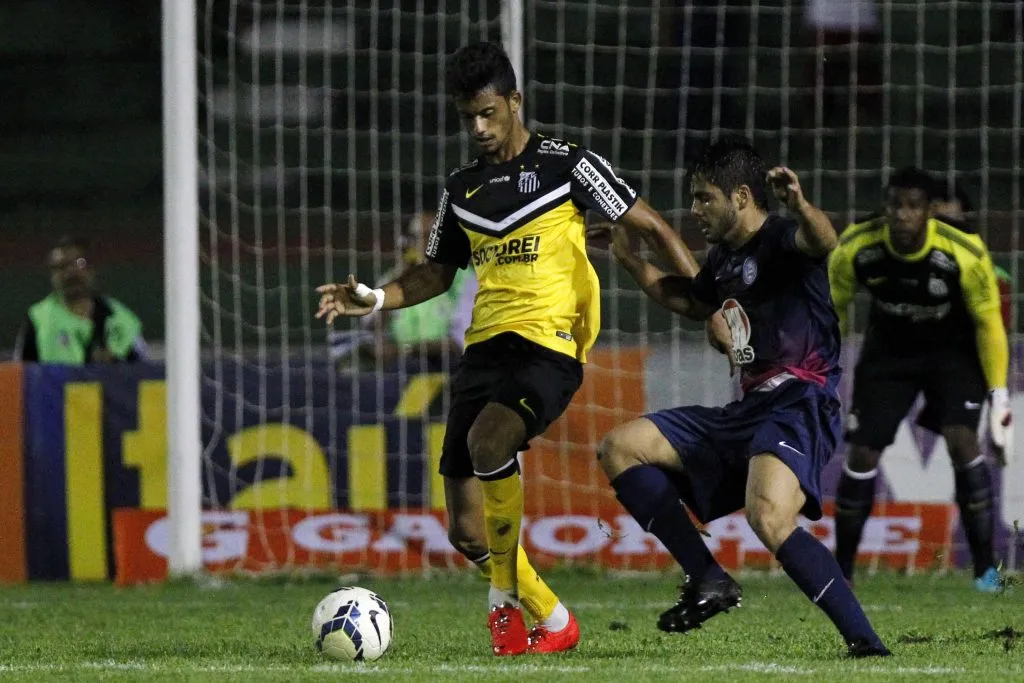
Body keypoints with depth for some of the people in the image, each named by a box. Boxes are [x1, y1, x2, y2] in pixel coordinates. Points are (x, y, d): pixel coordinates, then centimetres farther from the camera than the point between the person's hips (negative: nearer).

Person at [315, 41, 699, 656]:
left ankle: (506, 598, -19)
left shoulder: (567, 165, 1)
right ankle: (552, 621, 19)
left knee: (488, 440, -35)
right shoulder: (463, 188, 16)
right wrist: (375, 299, 9)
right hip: (484, 349, 6)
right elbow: (437, 274, 27)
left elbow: (654, 229, 2)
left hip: (548, 346, -6)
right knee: (467, 530, -2)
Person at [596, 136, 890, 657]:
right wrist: (630, 261, 34)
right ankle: (708, 580, 4)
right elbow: (692, 302, 41)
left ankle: (867, 646, -32)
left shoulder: (780, 240, -11)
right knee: (619, 448, 12)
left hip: (800, 405, -10)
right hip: (748, 409, 10)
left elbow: (823, 242, -37)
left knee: (769, 516, -36)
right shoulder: (724, 257, 17)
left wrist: (800, 208, -59)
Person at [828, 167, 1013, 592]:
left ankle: (986, 569, -12)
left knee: (961, 442, -21)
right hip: (889, 351, 2)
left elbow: (988, 322, -15)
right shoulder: (855, 249, -24)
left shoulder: (965, 253, -29)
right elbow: (831, 310, -5)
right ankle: (841, 571, 9)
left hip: (953, 350, -2)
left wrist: (998, 398, -15)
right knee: (862, 453, -5)